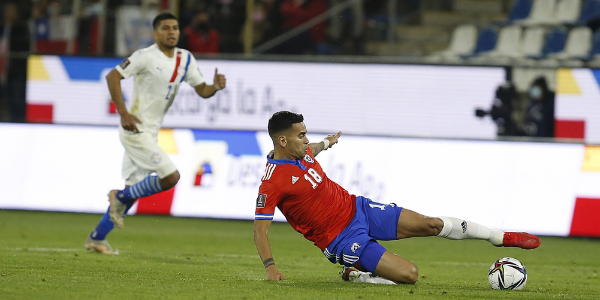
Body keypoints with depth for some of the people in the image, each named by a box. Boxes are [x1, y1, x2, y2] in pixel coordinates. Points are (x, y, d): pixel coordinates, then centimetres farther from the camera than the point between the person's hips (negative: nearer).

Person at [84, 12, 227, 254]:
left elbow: (201, 90, 12)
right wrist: (123, 113, -22)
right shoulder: (147, 57, -14)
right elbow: (112, 76, -15)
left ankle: (96, 238, 20)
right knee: (170, 176, -17)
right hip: (135, 130, -8)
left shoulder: (185, 59, 8)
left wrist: (215, 87, -11)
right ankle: (121, 198, 2)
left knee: (134, 189, 11)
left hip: (150, 133, 8)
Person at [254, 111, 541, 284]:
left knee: (430, 224, 4)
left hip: (356, 208, 7)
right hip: (343, 238, -7)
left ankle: (502, 238, 19)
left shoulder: (302, 152, -1)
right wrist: (270, 268, -32)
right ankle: (354, 274, 5)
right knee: (409, 274, -19)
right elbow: (260, 229, -22)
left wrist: (325, 144, 46)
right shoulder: (273, 181, -24)